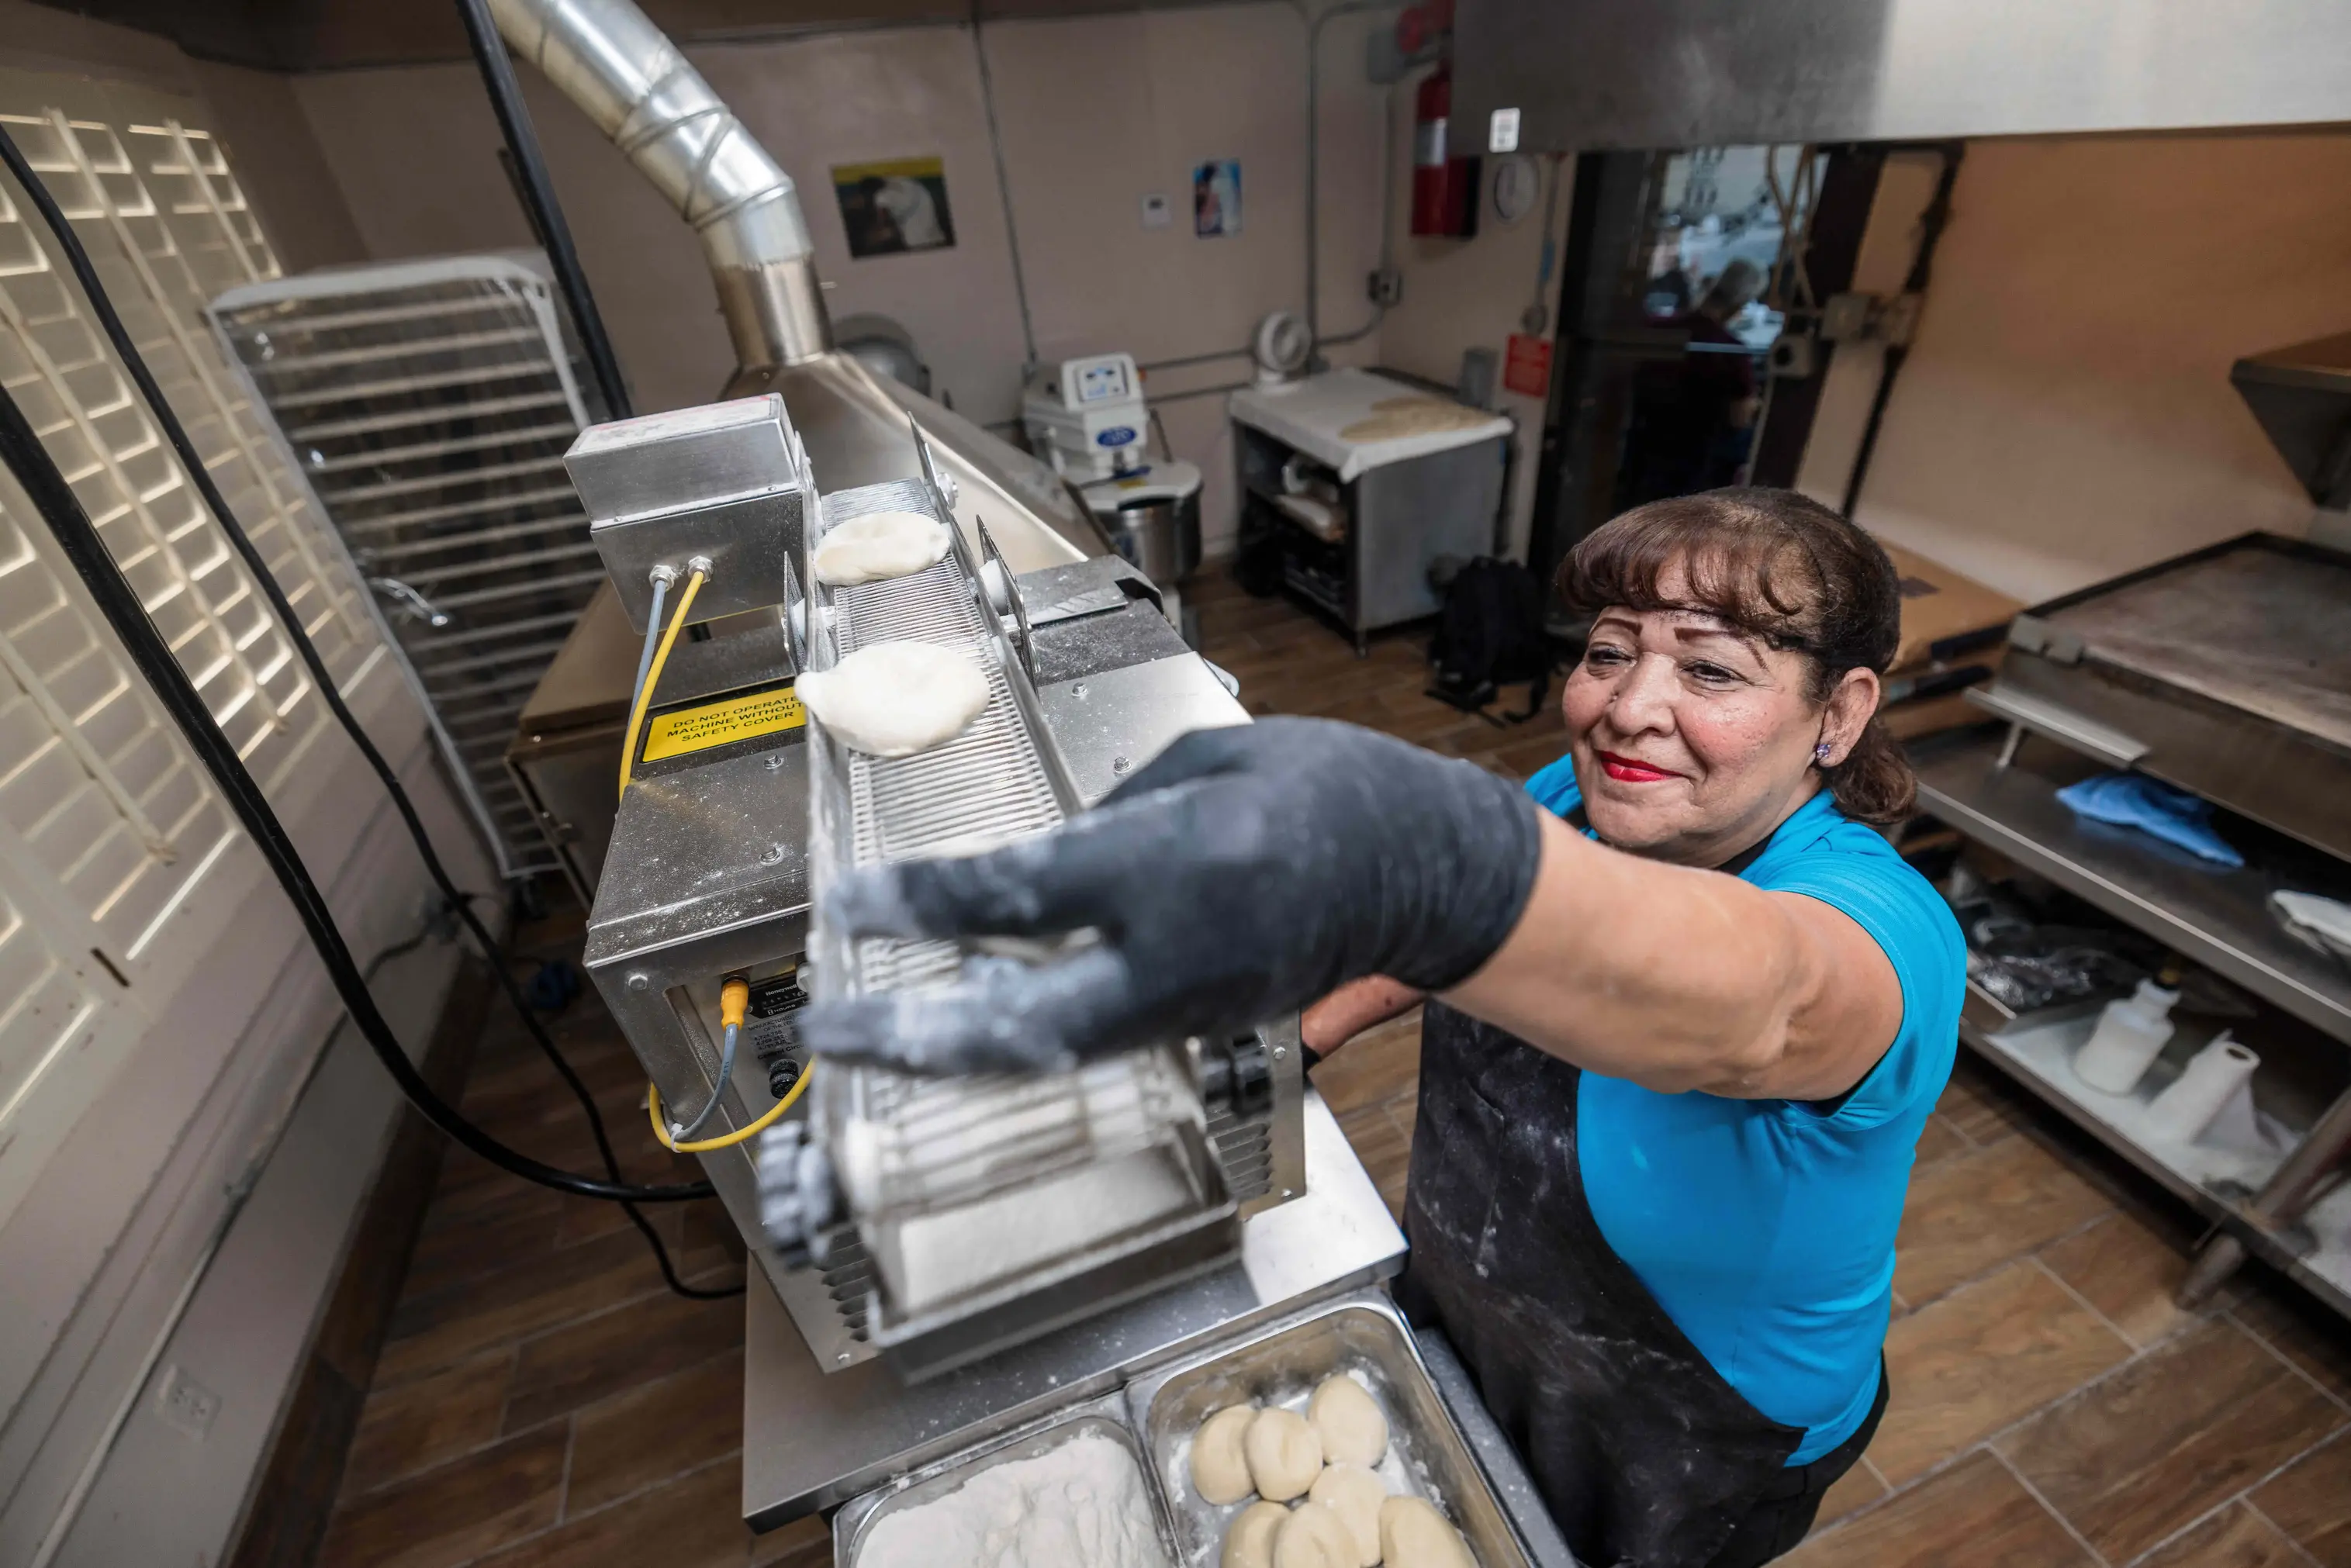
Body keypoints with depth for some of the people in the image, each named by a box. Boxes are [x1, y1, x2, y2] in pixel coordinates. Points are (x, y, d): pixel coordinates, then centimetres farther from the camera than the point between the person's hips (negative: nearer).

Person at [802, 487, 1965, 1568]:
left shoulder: (1878, 917, -33)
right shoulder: (1577, 799, -14)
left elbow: (1753, 998, -56)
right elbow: (1449, 948, 3)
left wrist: (1428, 862, -75)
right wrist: (1305, 1028, -3)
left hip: (1685, 1442, -4)